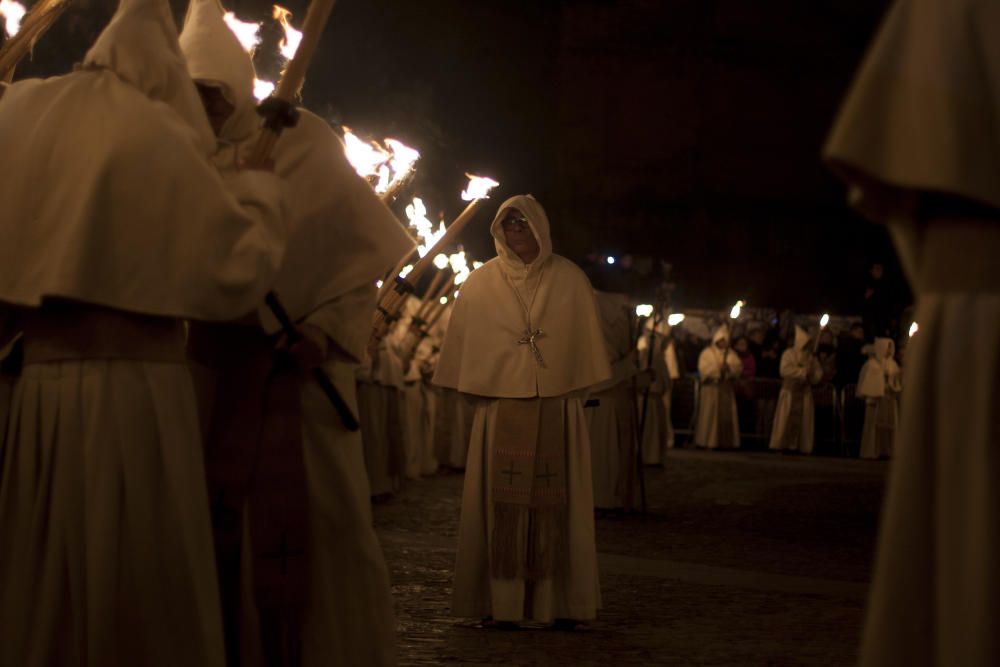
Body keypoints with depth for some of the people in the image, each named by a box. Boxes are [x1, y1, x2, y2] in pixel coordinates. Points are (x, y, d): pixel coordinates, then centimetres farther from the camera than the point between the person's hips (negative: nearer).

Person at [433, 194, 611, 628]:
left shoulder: (569, 280, 6)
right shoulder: (481, 283, 8)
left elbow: (586, 348, 8)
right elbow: (463, 349, 11)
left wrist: (576, 393, 4)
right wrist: (477, 389, 6)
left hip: (556, 409, 0)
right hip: (500, 407, 0)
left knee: (553, 503, -2)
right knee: (501, 504, -3)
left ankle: (559, 601, 2)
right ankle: (500, 603, -1)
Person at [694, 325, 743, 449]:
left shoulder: (731, 353, 12)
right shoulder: (707, 352, 0)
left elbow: (739, 367, 4)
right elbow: (703, 369, -10)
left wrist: (729, 367, -14)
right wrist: (717, 367, -18)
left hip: (726, 388, 4)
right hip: (711, 388, -4)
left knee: (727, 415, 0)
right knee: (710, 415, -5)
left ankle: (726, 442, 2)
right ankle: (708, 441, -2)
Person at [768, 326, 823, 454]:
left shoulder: (811, 357, 12)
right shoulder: (788, 354, -1)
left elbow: (818, 376, 8)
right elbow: (785, 370, -17)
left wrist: (811, 372, -13)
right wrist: (803, 371, -14)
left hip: (805, 393, 4)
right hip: (789, 392, -4)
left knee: (802, 421, -1)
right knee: (786, 420, -6)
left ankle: (798, 446, -1)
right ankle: (782, 445, -4)